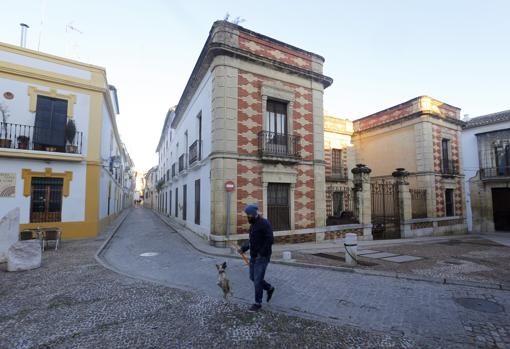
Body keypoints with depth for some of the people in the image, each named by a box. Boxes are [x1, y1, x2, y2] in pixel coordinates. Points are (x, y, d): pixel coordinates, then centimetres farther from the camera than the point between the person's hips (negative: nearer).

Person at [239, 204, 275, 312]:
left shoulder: (265, 223, -19)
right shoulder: (253, 225, 9)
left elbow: (270, 240, -24)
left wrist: (261, 253, -22)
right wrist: (243, 248, 5)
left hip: (263, 257, -9)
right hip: (254, 256, 9)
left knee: (257, 280, -1)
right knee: (253, 278, 15)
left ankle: (258, 303, 17)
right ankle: (269, 288, 37)